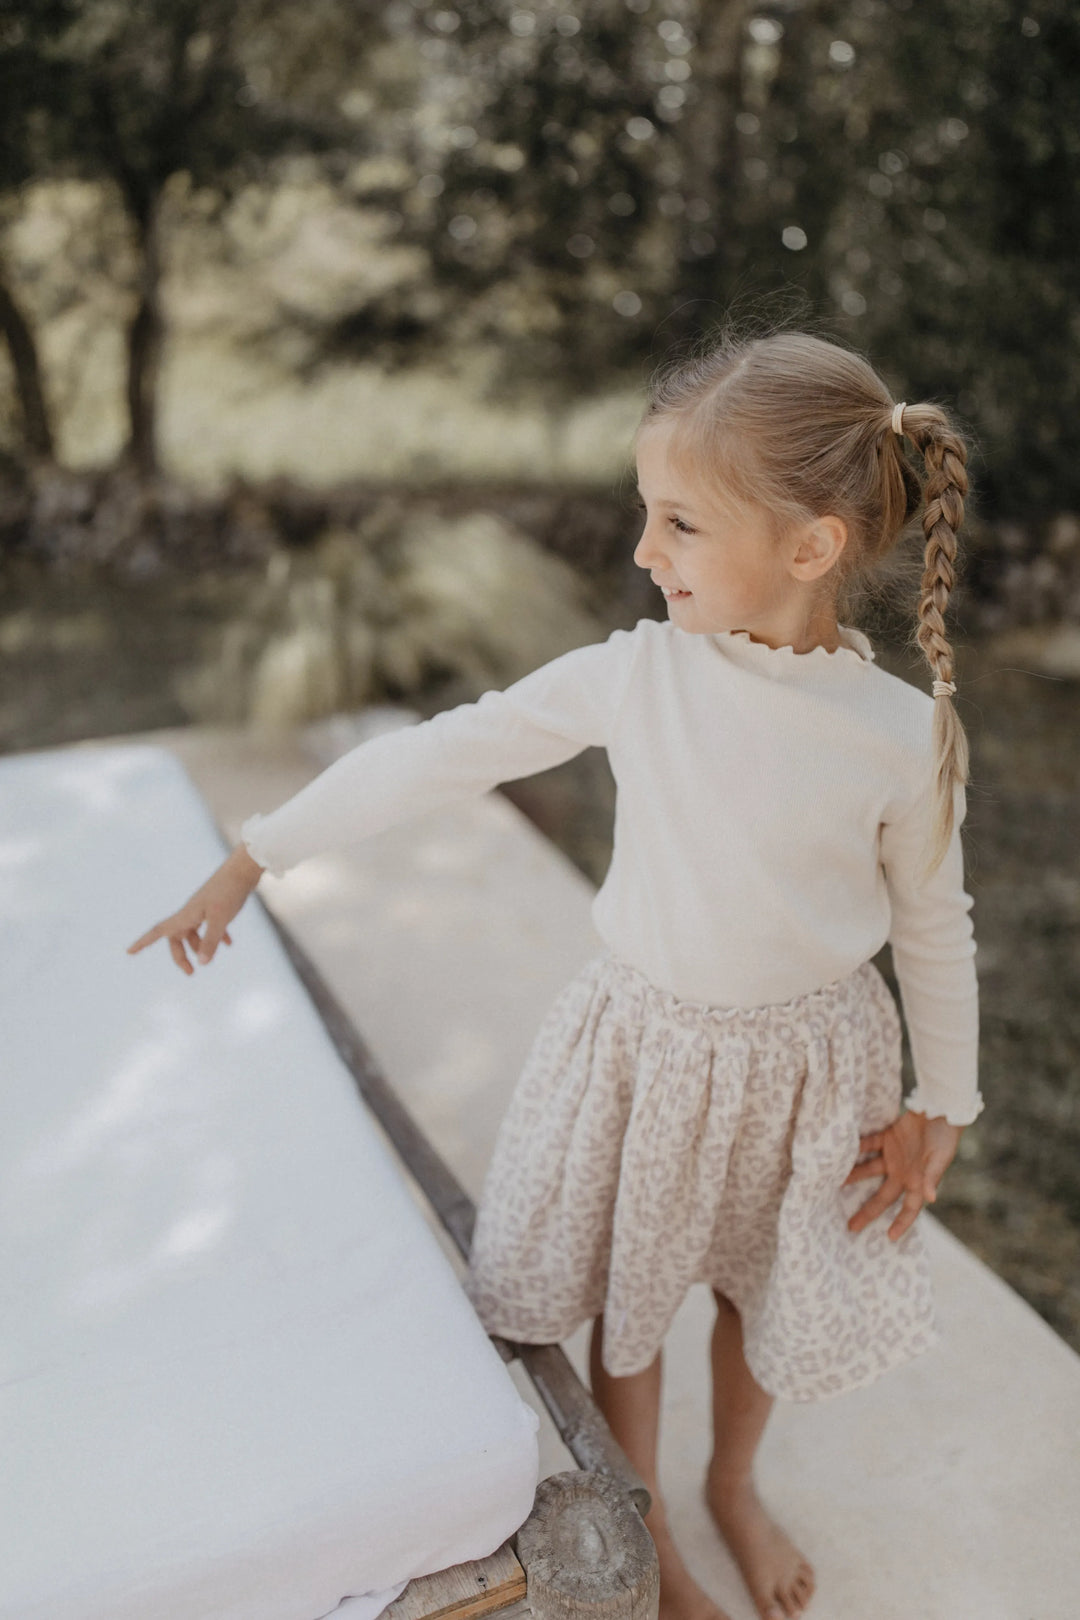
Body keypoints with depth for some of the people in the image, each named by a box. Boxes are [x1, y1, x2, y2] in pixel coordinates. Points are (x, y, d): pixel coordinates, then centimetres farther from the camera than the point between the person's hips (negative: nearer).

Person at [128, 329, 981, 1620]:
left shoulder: (909, 734, -17)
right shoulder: (634, 674, -17)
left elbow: (933, 927, -2)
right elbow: (435, 757, -12)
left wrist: (942, 1104, 5)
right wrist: (248, 860, -9)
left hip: (806, 1064, 0)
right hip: (644, 1042, 0)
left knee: (765, 1294, 22)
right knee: (622, 1304, 16)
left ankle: (734, 1484, 56)